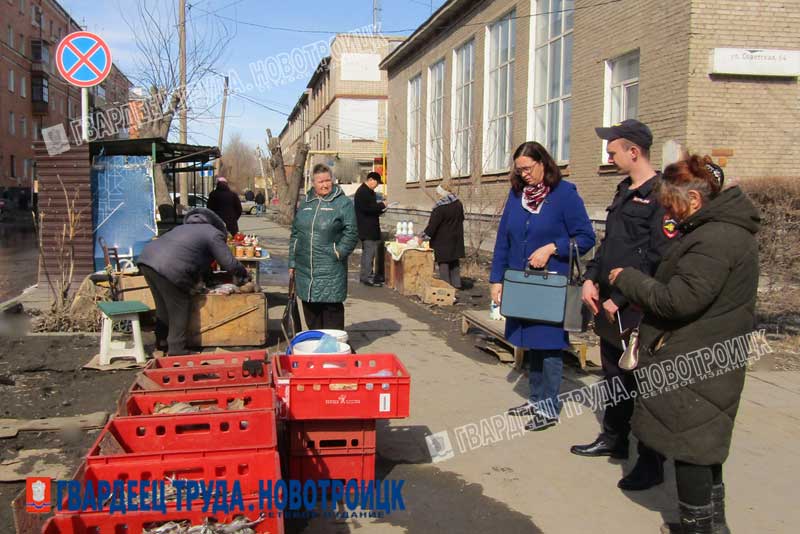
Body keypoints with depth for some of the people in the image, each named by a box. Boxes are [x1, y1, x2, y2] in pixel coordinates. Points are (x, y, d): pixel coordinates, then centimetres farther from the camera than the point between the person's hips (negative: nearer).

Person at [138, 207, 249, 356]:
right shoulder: (214, 234, 6)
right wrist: (243, 275, 20)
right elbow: (230, 264, 2)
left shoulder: (186, 227, 32)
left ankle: (162, 342, 39)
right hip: (169, 268, -9)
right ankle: (176, 351, 11)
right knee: (179, 309, 6)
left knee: (163, 305, 24)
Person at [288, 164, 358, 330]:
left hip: (330, 270, -5)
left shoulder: (343, 203, -2)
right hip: (305, 267, 5)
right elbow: (295, 234, 16)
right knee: (310, 308, 13)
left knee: (332, 307, -2)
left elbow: (351, 233, -5)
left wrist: (338, 253, -13)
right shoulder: (305, 202, 13)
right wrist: (292, 262, 12)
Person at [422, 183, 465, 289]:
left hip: (442, 241, -7)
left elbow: (432, 224, -20)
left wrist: (424, 236, -11)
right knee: (454, 262, 17)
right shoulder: (458, 204, 0)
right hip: (456, 239, 7)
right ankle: (456, 284, 21)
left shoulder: (439, 207, -21)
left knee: (443, 262, 2)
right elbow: (461, 218, 14)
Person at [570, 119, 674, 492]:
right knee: (614, 377, 21)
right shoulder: (625, 192, 14)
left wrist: (621, 298, -18)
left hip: (639, 311, -9)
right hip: (610, 306, 9)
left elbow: (660, 260, -21)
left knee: (643, 384, 0)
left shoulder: (660, 195, -16)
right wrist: (591, 279, 6)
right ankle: (614, 439, 38)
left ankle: (651, 463, 13)